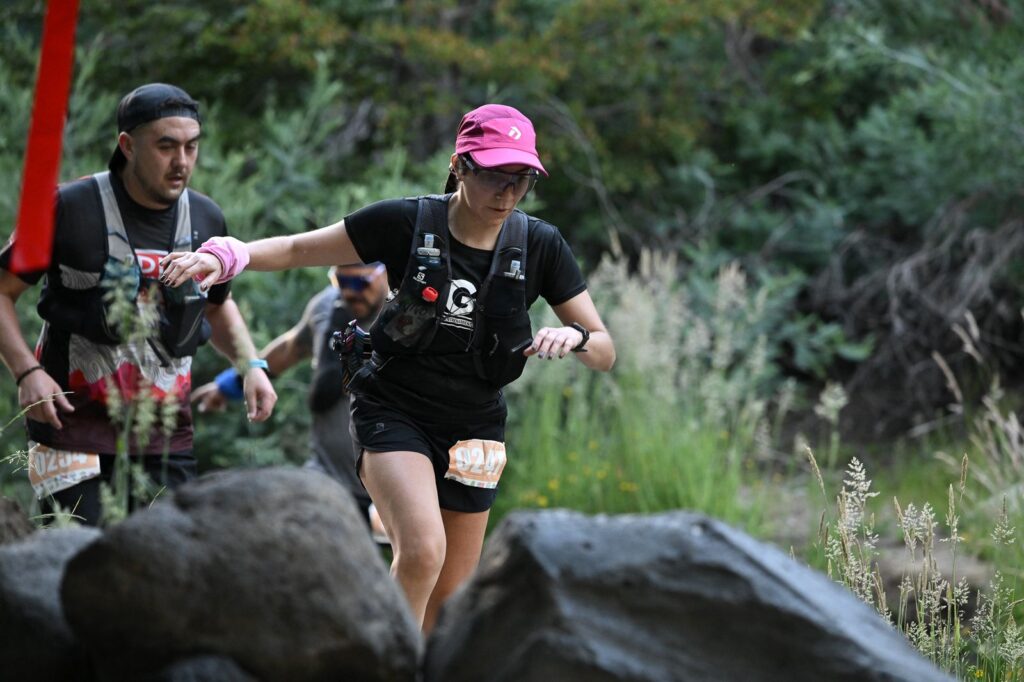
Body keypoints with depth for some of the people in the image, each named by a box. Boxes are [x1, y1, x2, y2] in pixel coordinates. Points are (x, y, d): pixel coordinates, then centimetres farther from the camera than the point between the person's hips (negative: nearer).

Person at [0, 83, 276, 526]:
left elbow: (217, 306, 25)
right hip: (74, 420, -4)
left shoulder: (206, 219, 7)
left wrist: (250, 363, 8)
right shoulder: (70, 208, -8)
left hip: (165, 434, 4)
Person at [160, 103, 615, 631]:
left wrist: (575, 337, -27)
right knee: (422, 551, -28)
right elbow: (296, 250, -7)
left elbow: (605, 352, -4)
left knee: (446, 597, 6)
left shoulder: (539, 245, -7)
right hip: (394, 411, -3)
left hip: (474, 427, 3)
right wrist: (225, 256, -25)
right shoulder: (406, 222, -13)